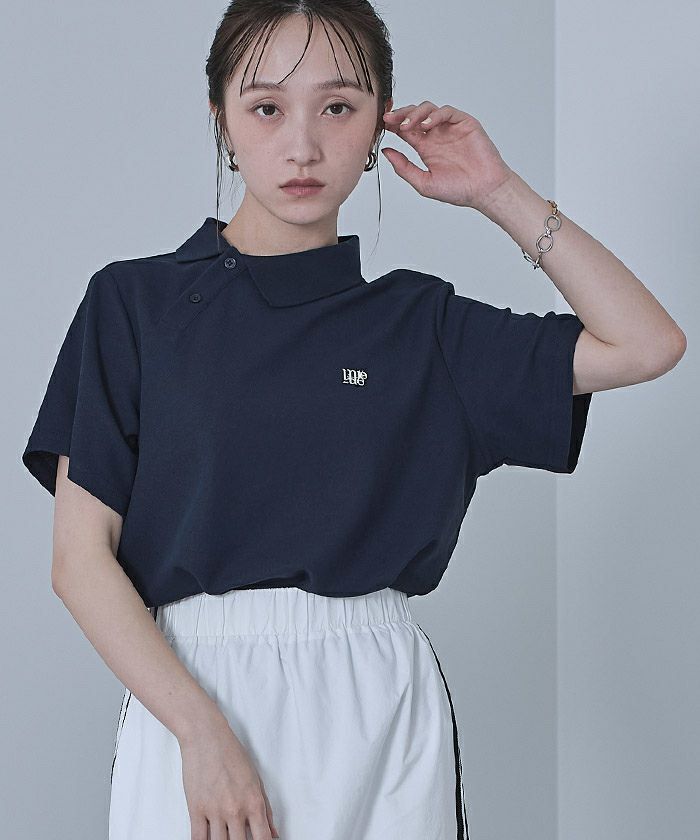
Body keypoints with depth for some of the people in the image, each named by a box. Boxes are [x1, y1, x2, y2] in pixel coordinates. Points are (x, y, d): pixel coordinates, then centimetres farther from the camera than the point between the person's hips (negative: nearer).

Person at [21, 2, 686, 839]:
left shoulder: (418, 321, 7)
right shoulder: (134, 301, 2)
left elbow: (648, 343, 7)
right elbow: (82, 557, -3)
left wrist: (498, 194, 5)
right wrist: (202, 730, -15)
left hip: (380, 706, 2)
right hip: (183, 689, -1)